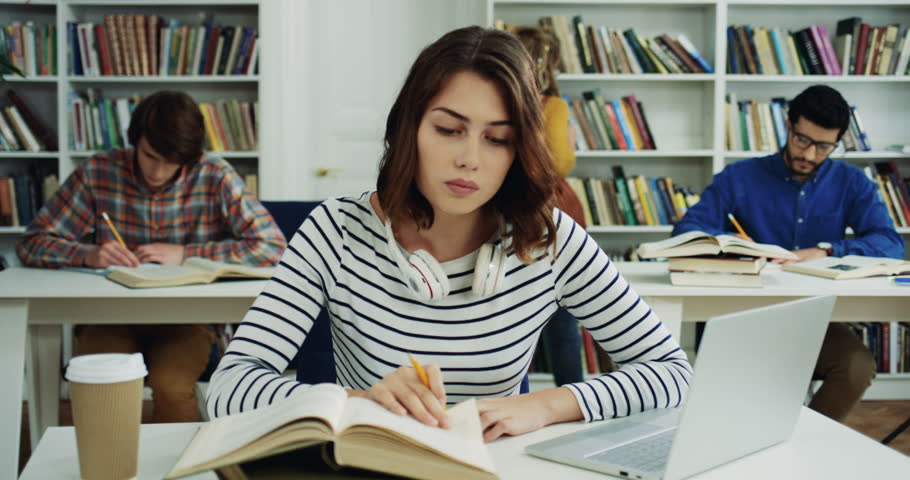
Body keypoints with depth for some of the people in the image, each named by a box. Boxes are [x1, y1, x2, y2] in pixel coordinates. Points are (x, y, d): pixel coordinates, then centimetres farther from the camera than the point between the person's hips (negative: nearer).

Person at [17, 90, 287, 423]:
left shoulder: (215, 178, -6)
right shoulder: (98, 174, -3)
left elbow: (271, 245, -13)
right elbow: (32, 244, 0)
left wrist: (183, 254, -17)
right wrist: (88, 254, -21)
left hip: (185, 319, -1)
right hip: (110, 318, 1)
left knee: (172, 387, -30)